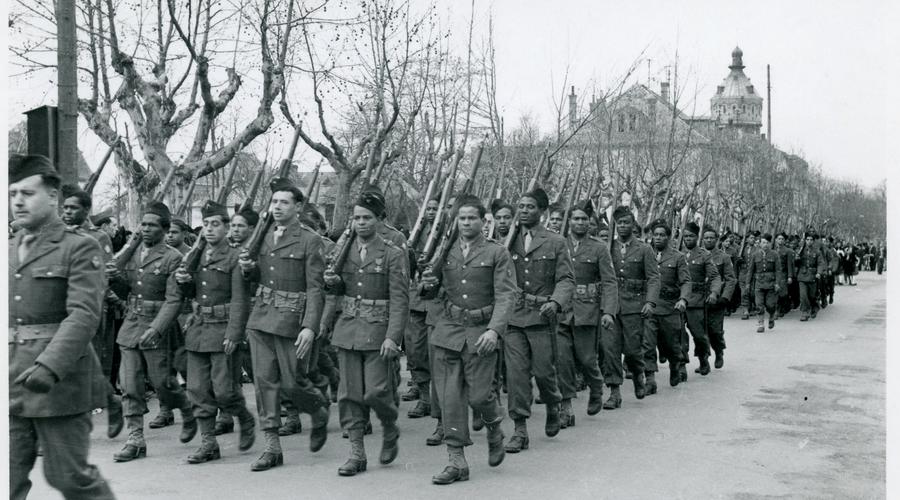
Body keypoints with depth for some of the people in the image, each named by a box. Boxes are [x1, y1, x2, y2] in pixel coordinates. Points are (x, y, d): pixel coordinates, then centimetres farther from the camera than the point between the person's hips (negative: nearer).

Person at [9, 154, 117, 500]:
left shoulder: (80, 248, -5)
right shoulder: (8, 249, 15)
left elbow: (84, 314, -15)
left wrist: (50, 366, -27)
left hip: (60, 380, -5)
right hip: (11, 383, 6)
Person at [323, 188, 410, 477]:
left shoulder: (394, 254, -5)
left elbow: (400, 301, -10)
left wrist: (393, 337, -19)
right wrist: (332, 282, -2)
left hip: (378, 332, -4)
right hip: (348, 330, 5)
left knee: (376, 392, -8)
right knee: (350, 394, 4)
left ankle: (391, 430, 23)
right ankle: (357, 453, 13)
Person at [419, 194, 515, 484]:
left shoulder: (497, 253, 0)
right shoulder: (445, 252, 10)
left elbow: (506, 296, -7)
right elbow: (429, 291, 20)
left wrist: (494, 330, -20)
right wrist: (428, 283, -5)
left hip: (481, 332, -3)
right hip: (448, 330, 3)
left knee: (479, 395, -5)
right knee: (450, 397, 1)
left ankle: (495, 431, 30)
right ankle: (457, 462, 9)